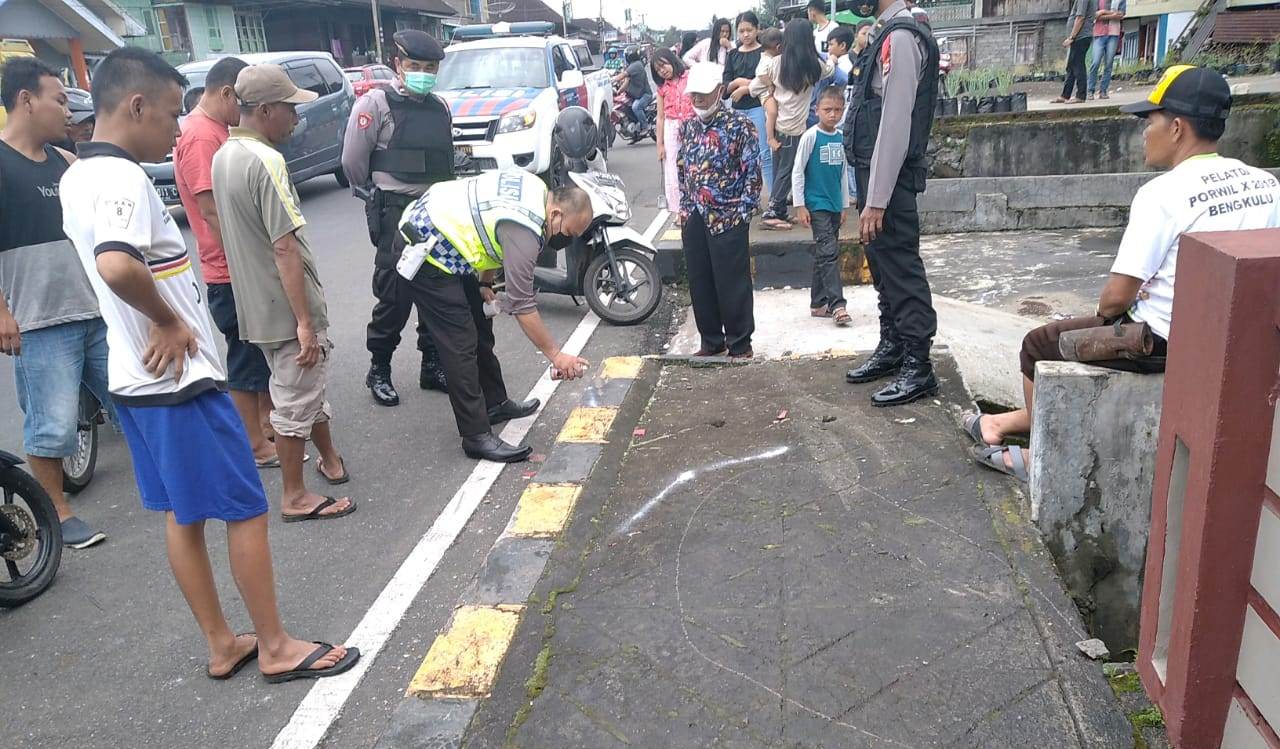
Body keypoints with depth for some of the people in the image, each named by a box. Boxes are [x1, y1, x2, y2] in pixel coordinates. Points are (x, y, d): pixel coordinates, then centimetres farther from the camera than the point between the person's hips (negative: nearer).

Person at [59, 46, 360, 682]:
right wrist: (170, 322, -22)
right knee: (246, 511, 2)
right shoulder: (124, 179, -20)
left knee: (181, 516, 15)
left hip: (135, 379, 10)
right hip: (179, 380, -10)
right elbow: (117, 265, -38)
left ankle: (221, 645, 28)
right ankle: (277, 648, 14)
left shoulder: (76, 179, 11)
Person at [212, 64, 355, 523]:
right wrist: (305, 322, -23)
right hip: (287, 308, -9)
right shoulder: (267, 161, -20)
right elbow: (285, 248, -24)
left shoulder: (223, 156, 10)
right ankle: (295, 498, 15)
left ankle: (329, 459, 40)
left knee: (305, 388, 23)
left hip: (256, 306, 9)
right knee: (296, 402, 3)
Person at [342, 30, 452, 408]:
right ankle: (379, 370, 11)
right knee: (394, 295, -4)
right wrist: (374, 194, 5)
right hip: (395, 213, -6)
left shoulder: (441, 108, 11)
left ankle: (433, 365, 22)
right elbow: (353, 161, -6)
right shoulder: (376, 103, -7)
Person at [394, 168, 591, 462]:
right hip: (423, 253, -11)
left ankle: (494, 403, 29)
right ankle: (477, 437, -7)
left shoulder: (536, 189, 2)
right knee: (462, 344, -11)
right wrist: (556, 355, -18)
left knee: (479, 327, 17)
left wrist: (485, 282, 14)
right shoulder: (524, 230, -26)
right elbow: (521, 304, -24)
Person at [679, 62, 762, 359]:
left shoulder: (739, 125, -6)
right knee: (699, 284, 11)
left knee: (733, 285, 0)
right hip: (693, 220, 6)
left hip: (727, 219, -5)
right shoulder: (687, 127, 11)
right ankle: (711, 341, 24)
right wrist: (685, 207, 12)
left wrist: (743, 211, -11)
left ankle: (740, 344, 14)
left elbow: (753, 171, -7)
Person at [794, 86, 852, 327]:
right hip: (816, 205, -6)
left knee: (823, 255, 11)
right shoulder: (810, 136, -8)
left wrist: (844, 206, 16)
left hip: (834, 205, 6)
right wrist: (800, 206, -11)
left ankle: (818, 303, 18)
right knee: (829, 252, -14)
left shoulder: (841, 137, 9)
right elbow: (797, 172, -8)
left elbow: (843, 173, 17)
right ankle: (836, 304, -16)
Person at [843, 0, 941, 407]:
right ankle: (891, 349, 33)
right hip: (874, 173, 10)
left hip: (890, 179, -10)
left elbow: (895, 124, -20)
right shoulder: (886, 34, 12)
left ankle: (918, 368, 8)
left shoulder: (901, 37, -16)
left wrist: (877, 200, -20)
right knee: (883, 264, 18)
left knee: (901, 269, -2)